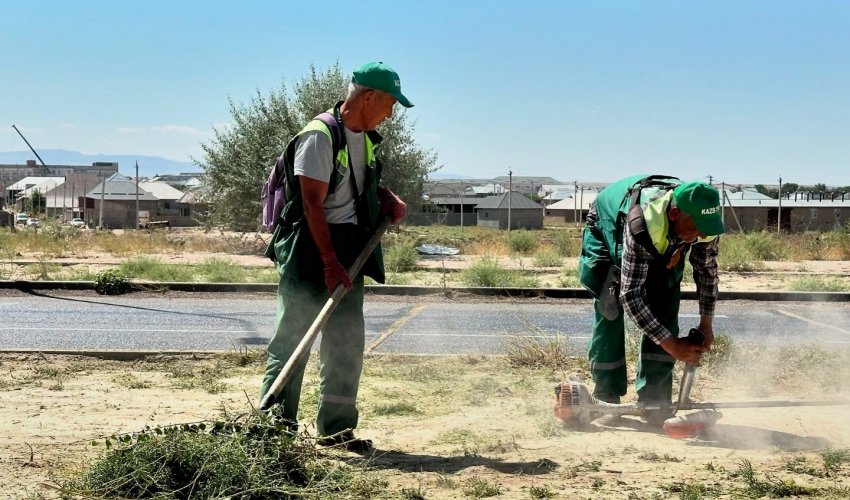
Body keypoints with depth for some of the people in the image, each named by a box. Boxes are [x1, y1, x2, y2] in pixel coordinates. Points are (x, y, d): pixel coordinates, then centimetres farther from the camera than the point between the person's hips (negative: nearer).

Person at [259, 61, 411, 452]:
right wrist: (329, 262, -22)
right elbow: (312, 204, -19)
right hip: (309, 246, -8)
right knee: (292, 335, -3)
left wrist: (387, 198, 8)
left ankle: (336, 428, 16)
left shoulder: (367, 138, 12)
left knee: (348, 340, 7)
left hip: (349, 248, 8)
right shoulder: (319, 136, -15)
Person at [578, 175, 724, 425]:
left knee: (664, 313, -10)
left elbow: (707, 270, -12)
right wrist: (671, 345, -45)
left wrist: (706, 323, -16)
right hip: (608, 231, -4)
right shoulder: (642, 225, -48)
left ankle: (654, 399, -6)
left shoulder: (704, 219, -32)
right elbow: (630, 294, -45)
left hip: (663, 245, 4)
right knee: (610, 311, -14)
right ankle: (606, 399, -5)